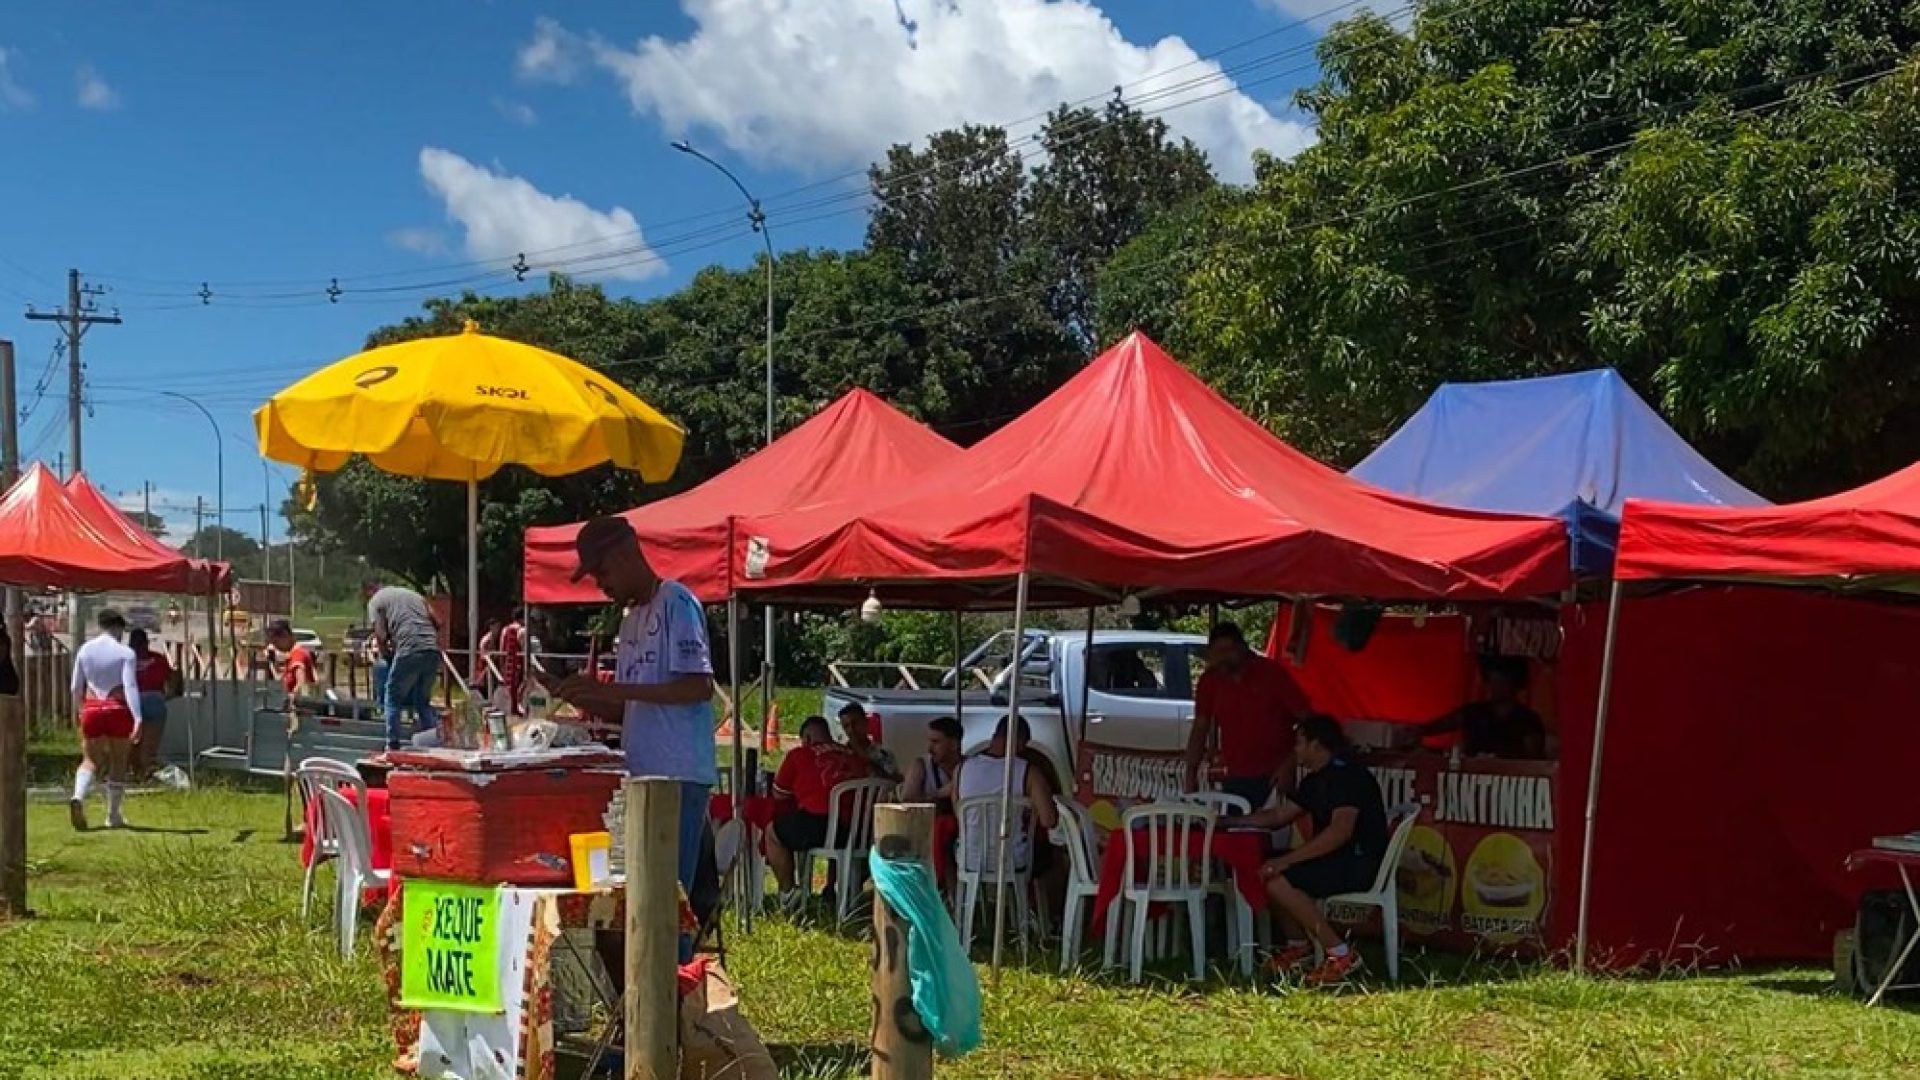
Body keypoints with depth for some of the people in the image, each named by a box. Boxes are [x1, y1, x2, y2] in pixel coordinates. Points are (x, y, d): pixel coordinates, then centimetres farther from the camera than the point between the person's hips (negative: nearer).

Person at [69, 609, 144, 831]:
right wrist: (138, 719, -22)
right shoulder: (125, 653, -7)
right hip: (118, 710, -3)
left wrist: (79, 712, 28)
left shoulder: (85, 650, 6)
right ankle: (113, 816, 17)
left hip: (92, 710, 3)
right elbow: (130, 686, -17)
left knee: (90, 761, 12)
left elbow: (76, 687, 12)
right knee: (118, 764, 11)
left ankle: (78, 797, -19)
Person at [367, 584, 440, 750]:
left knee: (393, 697, 12)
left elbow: (380, 635, 3)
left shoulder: (376, 601, 13)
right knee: (423, 700, 18)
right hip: (433, 651, 5)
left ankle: (393, 746, 9)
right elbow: (437, 623, 21)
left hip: (409, 651, -5)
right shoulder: (416, 595, 29)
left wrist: (387, 655, 19)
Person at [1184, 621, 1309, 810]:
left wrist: (1289, 765, -11)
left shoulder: (1272, 673, -4)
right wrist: (1191, 774, 0)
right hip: (1234, 779, 3)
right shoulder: (1210, 681, 6)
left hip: (1274, 778, -3)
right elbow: (1200, 729, 10)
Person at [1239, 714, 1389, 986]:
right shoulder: (1316, 780, 16)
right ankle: (1299, 944, 12)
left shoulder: (1346, 775, -16)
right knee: (1263, 874, 6)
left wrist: (1287, 860, -27)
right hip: (1336, 858, 10)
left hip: (1361, 864, -10)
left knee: (1279, 883, -24)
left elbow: (1340, 831, -27)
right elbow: (1277, 816, 22)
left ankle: (1340, 954, -19)